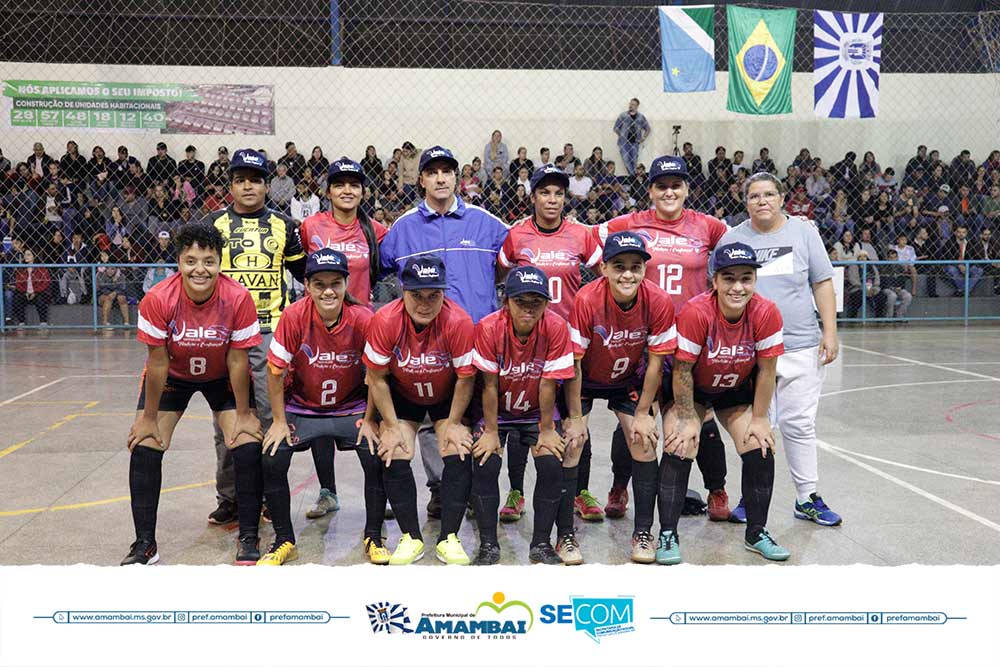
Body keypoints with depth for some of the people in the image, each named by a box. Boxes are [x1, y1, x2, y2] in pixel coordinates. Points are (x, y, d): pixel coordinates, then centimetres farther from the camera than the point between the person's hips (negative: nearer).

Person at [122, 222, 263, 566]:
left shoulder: (238, 298, -29)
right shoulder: (158, 299, -28)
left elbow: (237, 361, -19)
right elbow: (157, 362, -19)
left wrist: (243, 414, -13)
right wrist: (149, 418, -12)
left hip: (222, 378, 0)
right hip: (172, 376, 1)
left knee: (249, 446, -15)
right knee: (145, 447, -11)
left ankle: (248, 538, 3)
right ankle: (145, 544, 6)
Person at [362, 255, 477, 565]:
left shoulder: (459, 321, -30)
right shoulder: (385, 320, -27)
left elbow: (466, 377, -17)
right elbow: (377, 378, -16)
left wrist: (453, 423, -14)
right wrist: (391, 425, -14)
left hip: (448, 397, -1)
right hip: (401, 396, 1)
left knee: (459, 453, -14)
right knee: (393, 455, -13)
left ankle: (448, 539, -1)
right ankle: (411, 538, 2)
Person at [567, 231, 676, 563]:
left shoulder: (659, 302, -25)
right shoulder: (587, 299, -31)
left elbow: (655, 361, -14)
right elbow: (573, 361, -23)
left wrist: (643, 414, -10)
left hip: (629, 380, 2)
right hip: (585, 380, -2)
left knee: (645, 445, -6)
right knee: (570, 446, -10)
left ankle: (643, 533, 9)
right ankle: (565, 534, 4)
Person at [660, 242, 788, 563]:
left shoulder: (766, 313, -25)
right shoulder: (696, 312, -33)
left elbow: (766, 371, -13)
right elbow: (682, 370, -23)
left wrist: (758, 419, -9)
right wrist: (687, 419, -20)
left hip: (737, 390, 3)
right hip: (692, 390, -3)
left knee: (761, 447, -7)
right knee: (679, 448, -18)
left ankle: (757, 533, 14)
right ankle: (668, 536, -5)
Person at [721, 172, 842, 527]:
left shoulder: (803, 232, 5)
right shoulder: (733, 239, 6)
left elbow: (823, 285, 6)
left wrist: (830, 332, -2)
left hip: (801, 347, 0)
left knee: (799, 424, 3)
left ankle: (808, 498, 14)